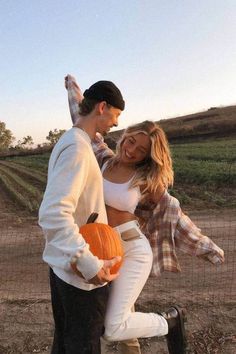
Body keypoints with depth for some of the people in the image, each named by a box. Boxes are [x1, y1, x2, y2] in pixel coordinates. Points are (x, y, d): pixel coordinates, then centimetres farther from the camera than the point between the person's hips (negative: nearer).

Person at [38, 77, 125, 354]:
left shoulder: (67, 142, 9)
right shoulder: (77, 148, -22)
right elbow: (53, 214, -32)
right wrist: (90, 265, -31)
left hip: (62, 264, 9)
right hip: (82, 275, -9)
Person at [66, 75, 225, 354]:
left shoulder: (148, 180, -9)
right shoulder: (105, 159, 2)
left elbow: (173, 213, 1)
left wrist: (207, 247, 3)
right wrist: (74, 89, 26)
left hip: (133, 251, -5)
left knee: (114, 329, -9)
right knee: (121, 322, 13)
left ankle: (170, 321, 13)